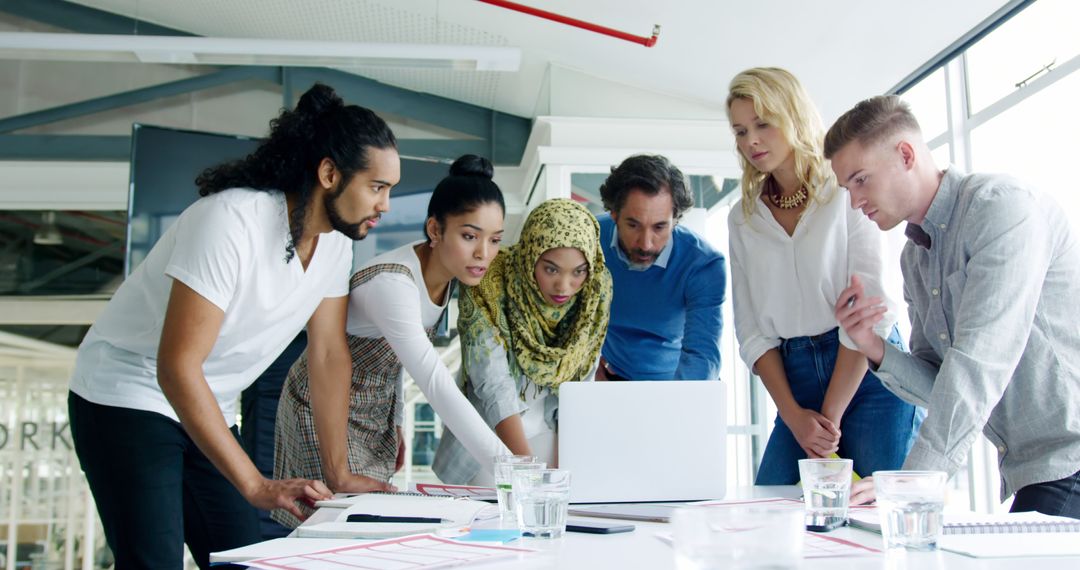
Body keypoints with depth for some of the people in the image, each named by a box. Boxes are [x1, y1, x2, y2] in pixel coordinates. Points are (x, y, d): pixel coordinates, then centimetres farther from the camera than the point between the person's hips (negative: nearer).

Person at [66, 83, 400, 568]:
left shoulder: (335, 237, -5)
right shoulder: (232, 220, -28)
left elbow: (330, 355, 1)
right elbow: (177, 367, -30)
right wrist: (257, 486, -32)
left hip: (206, 410, 7)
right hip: (127, 397, -7)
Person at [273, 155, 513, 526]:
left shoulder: (446, 273, -6)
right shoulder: (392, 282, -33)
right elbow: (436, 385, -40)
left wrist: (394, 424, 10)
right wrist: (509, 470, -43)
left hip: (377, 409, 8)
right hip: (326, 412, -8)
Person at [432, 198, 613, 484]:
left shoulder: (596, 289, -12)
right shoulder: (487, 291, -24)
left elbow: (580, 387, -7)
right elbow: (494, 389, -29)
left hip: (550, 433, 3)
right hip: (490, 436, -3)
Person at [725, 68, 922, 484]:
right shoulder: (743, 219, 11)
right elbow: (751, 331, 7)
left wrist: (831, 415, -9)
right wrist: (794, 416, -5)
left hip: (869, 374, -4)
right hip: (795, 382, 4)